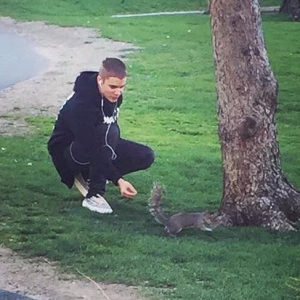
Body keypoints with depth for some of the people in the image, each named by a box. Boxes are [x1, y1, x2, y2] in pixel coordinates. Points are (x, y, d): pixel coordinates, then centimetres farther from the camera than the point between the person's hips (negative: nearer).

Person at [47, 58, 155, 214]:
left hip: (98, 144, 8)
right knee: (108, 132, -37)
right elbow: (93, 150, -37)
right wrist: (118, 180, -42)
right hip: (68, 152, -8)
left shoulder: (112, 94, -9)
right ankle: (94, 195, -25)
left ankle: (87, 176, 3)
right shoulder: (81, 104, -34)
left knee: (146, 156, -10)